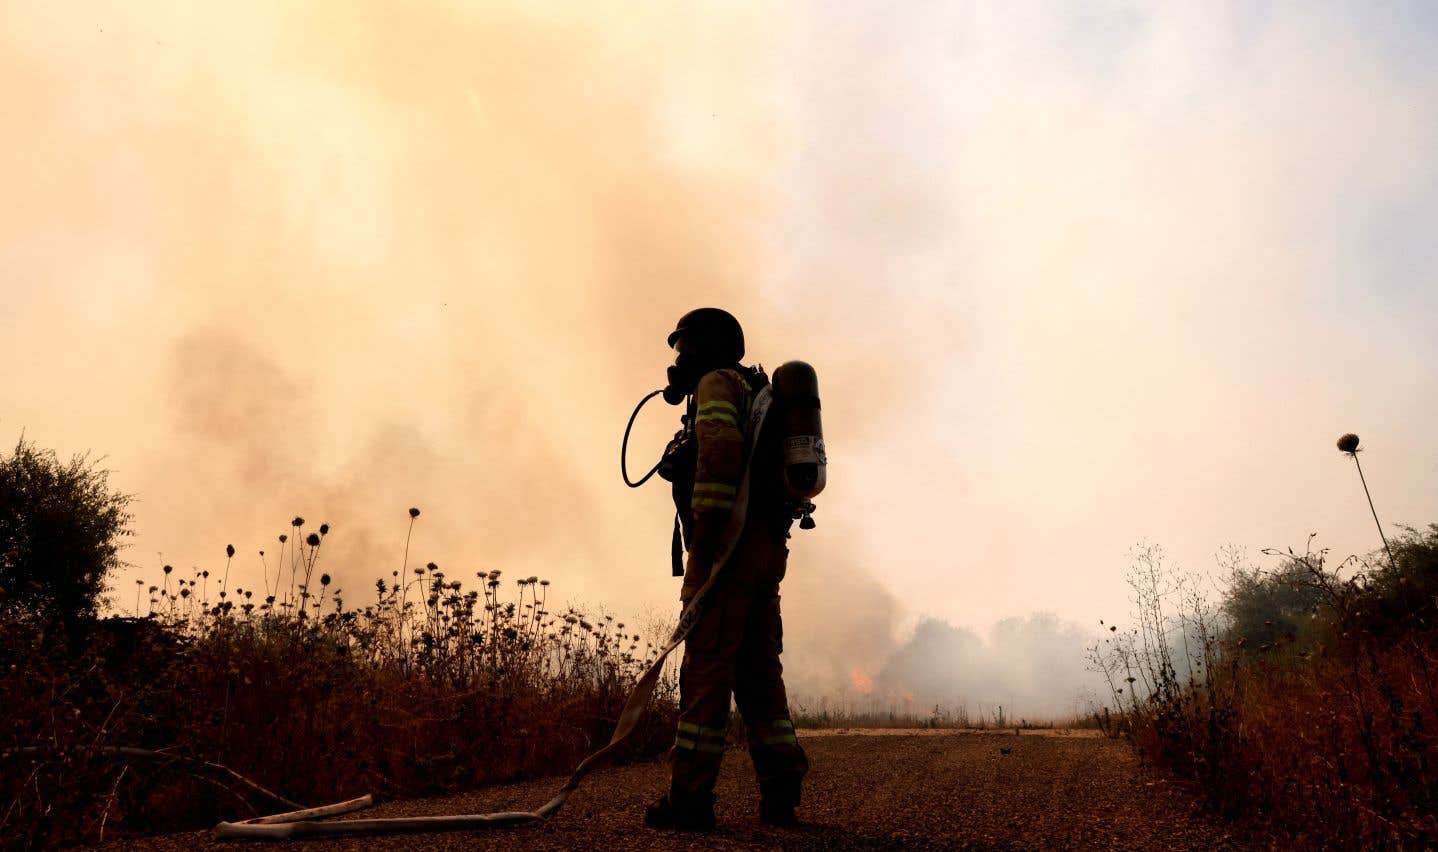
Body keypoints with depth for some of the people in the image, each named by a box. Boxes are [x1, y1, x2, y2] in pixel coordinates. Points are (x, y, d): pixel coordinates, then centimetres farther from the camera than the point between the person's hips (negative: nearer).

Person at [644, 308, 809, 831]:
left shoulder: (718, 382, 1)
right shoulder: (759, 396, 29)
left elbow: (720, 447, -20)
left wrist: (706, 527, -21)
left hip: (730, 538, -9)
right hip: (767, 545, 9)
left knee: (707, 661, -8)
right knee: (757, 666, 9)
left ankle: (690, 796, -6)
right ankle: (780, 792, 9)